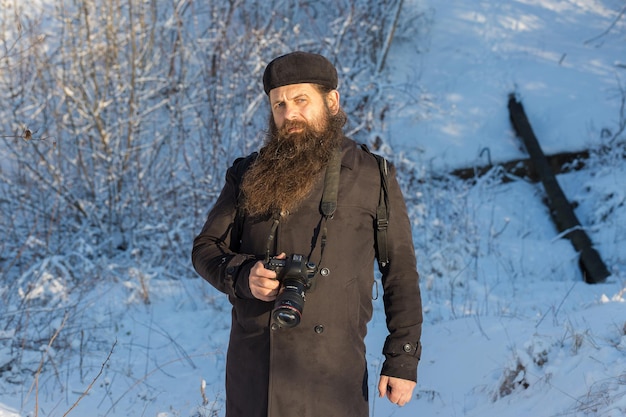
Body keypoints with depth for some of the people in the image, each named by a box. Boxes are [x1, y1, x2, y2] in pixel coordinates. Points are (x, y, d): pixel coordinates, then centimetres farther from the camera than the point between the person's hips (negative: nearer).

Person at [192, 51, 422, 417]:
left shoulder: (373, 177, 3)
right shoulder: (249, 176, 9)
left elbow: (401, 273, 4)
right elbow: (205, 249, 12)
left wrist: (403, 359, -1)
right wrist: (244, 275, -9)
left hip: (331, 371, -2)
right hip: (251, 368, 2)